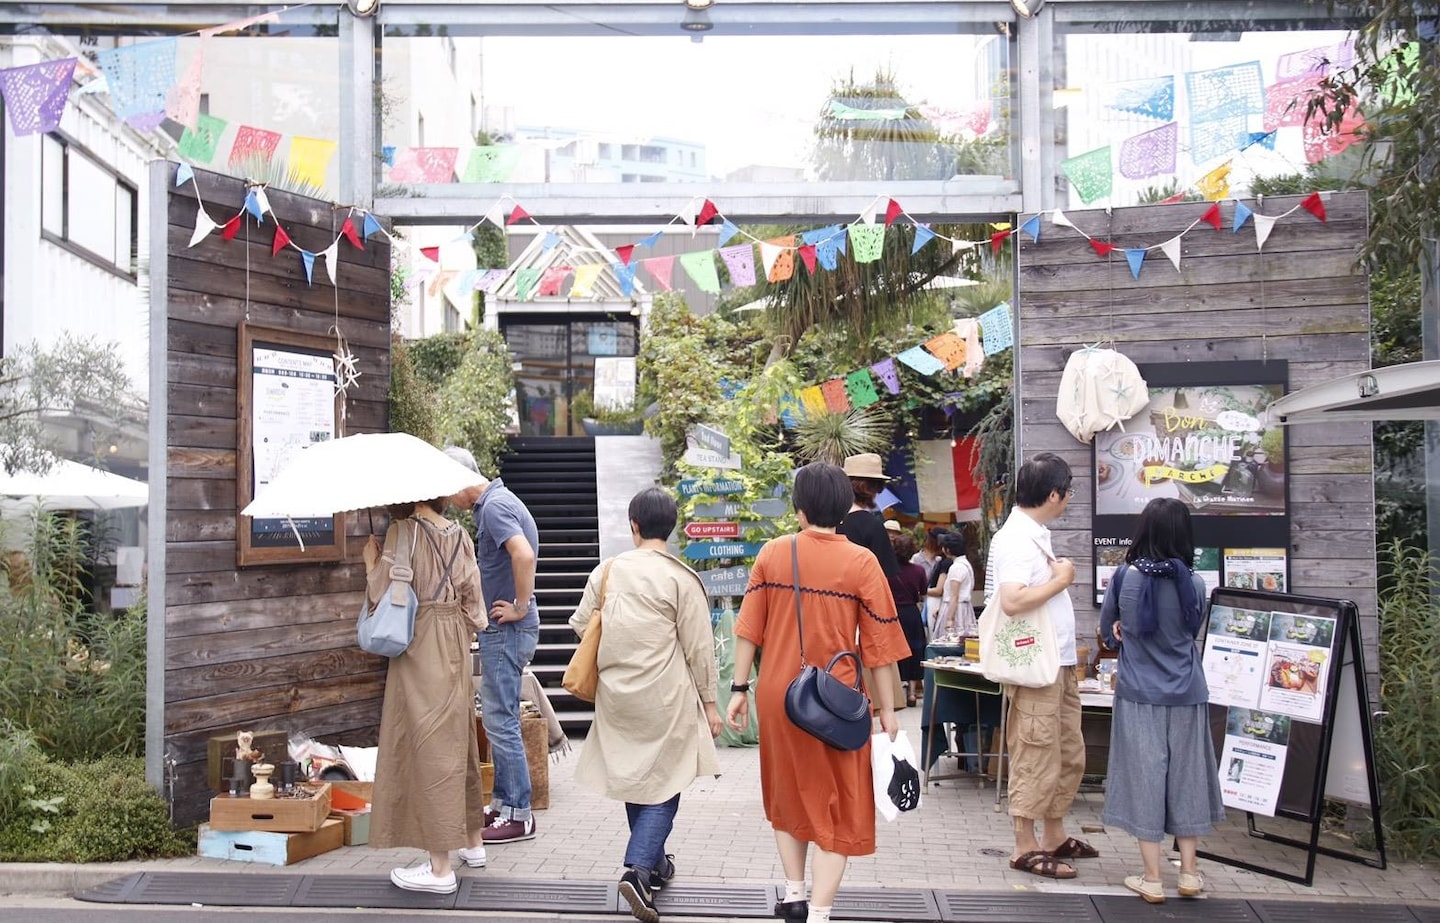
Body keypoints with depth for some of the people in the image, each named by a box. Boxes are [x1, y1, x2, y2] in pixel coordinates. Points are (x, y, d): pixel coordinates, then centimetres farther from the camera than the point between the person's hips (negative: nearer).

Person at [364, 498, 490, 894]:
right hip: (454, 648, 7)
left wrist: (371, 562, 4)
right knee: (458, 737, 17)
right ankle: (473, 841, 29)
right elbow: (472, 595, 7)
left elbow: (382, 593, -14)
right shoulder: (459, 534, 5)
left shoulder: (402, 532, -12)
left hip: (418, 649, -7)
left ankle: (439, 867, 0)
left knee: (429, 745, -4)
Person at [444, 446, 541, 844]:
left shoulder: (495, 506, -17)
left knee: (501, 721, -4)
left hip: (506, 630, -10)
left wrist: (520, 608, -23)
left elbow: (524, 556, -34)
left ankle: (518, 815, 4)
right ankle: (503, 803, 25)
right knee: (499, 718, 16)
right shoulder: (495, 502, 15)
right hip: (500, 631, 10)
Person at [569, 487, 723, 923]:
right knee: (664, 784, 4)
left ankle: (654, 861, 32)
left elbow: (580, 624, 6)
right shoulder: (680, 578, -12)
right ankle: (638, 868, -10)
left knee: (635, 777, 18)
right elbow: (698, 647, -9)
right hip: (665, 699, -4)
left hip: (617, 695, 4)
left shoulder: (607, 571, -1)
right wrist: (709, 703, 2)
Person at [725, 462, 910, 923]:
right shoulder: (861, 562, -9)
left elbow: (749, 629, 0)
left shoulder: (772, 553, -2)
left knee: (787, 793, 22)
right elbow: (879, 644, -7)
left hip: (777, 695, 3)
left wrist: (739, 688, 9)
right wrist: (887, 710, 2)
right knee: (837, 807, 8)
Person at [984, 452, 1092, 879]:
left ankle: (1054, 836, 29)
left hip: (1059, 663, 10)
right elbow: (1012, 600, -29)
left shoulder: (1036, 534, 14)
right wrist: (1061, 580, -18)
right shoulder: (1016, 539, -18)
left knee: (1069, 754, 17)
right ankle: (1025, 847, 8)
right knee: (1036, 757, -2)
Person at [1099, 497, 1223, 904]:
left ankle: (1152, 879, 10)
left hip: (1138, 695, -1)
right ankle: (1189, 873, 23)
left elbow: (1108, 633, 4)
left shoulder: (1125, 577, -9)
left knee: (1145, 778, 5)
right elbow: (1191, 632, 9)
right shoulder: (1194, 584, -7)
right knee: (1186, 777, 13)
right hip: (1186, 694, 2)